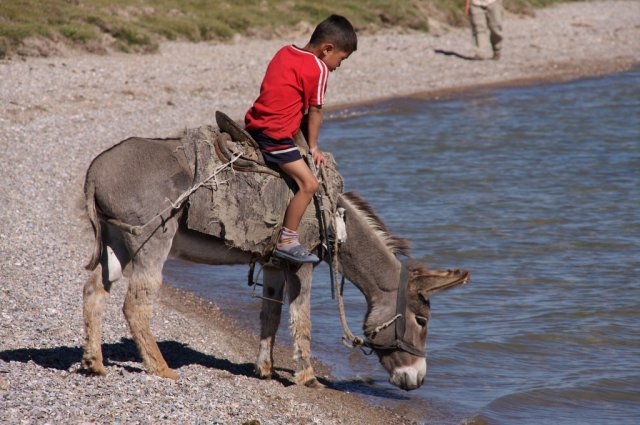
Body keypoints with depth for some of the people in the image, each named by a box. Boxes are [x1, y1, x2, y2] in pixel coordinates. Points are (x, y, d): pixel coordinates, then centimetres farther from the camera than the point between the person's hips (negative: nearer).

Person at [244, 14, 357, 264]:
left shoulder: (284, 53, 17)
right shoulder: (318, 68, -7)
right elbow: (314, 111, -2)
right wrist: (313, 147, 10)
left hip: (253, 126, 10)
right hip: (275, 137, -10)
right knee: (309, 184, -12)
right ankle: (286, 241, -12)